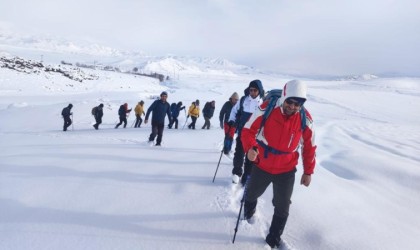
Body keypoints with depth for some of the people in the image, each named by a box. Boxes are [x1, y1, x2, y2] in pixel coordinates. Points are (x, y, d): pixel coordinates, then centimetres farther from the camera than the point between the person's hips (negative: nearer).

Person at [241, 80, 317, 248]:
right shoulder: (266, 110, -21)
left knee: (282, 207, 10)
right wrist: (250, 147, -34)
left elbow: (309, 147, 1)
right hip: (261, 166, 0)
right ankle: (248, 212, 60)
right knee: (252, 193, 24)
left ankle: (274, 238, 35)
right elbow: (248, 130, -14)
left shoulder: (305, 120, -13)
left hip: (286, 171, 1)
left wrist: (308, 172, 4)